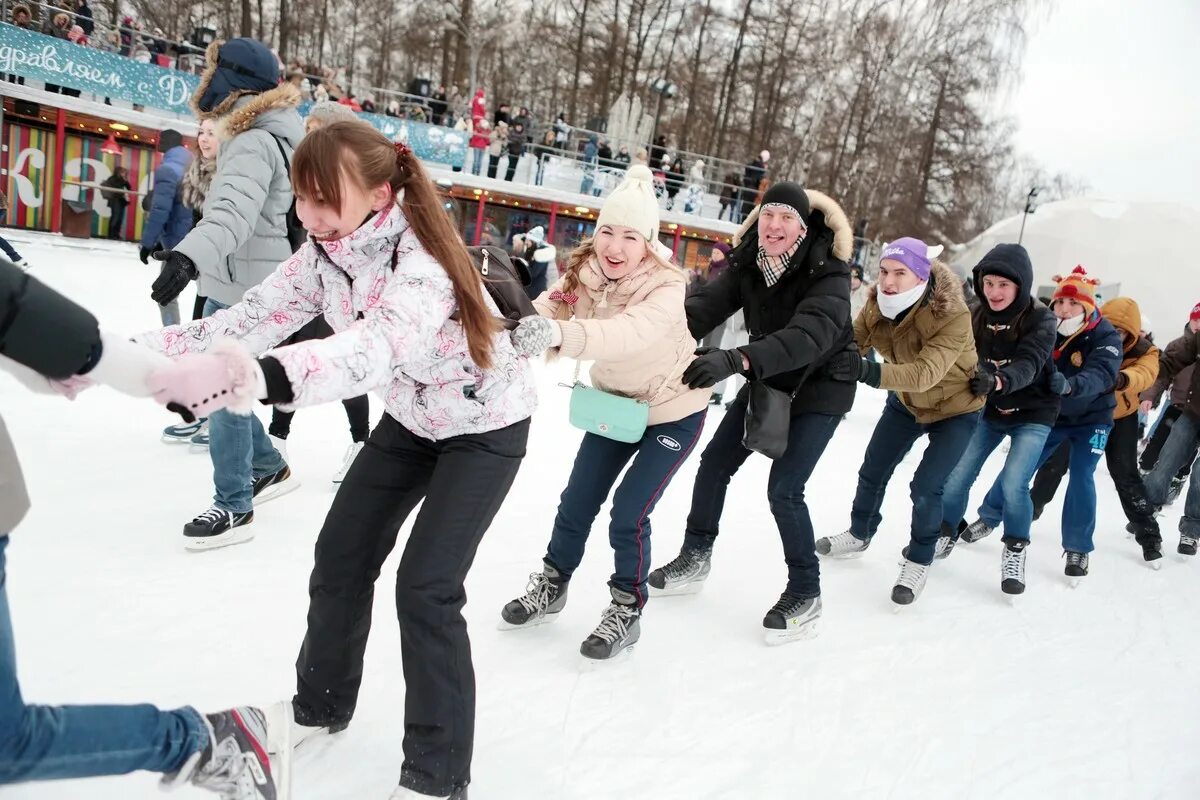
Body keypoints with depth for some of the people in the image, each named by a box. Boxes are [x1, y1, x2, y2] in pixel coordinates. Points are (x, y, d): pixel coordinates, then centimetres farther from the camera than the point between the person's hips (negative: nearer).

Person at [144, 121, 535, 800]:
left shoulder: (422, 260, -35)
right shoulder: (324, 253, -11)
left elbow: (382, 347, -54)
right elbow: (251, 318, -14)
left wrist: (256, 375, -70)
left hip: (487, 425, -7)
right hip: (412, 419, 7)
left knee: (427, 585, -13)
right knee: (341, 558, 9)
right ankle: (321, 705, 33)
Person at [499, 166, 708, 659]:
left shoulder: (665, 287, -32)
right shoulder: (583, 274, -14)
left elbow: (632, 333, -52)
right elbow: (542, 312, -28)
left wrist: (559, 333, -69)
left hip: (673, 411, -5)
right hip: (615, 401, 5)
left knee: (629, 512, -10)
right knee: (578, 501, 8)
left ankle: (627, 611, 13)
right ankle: (552, 586, 31)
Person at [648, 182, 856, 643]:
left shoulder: (827, 272, -27)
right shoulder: (749, 263, -11)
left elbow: (809, 335, -43)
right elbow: (706, 304, -24)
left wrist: (735, 360, -58)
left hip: (819, 389, -6)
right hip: (767, 382, 6)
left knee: (784, 491, -13)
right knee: (715, 463, 8)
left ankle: (806, 594, 8)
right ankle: (695, 558, 29)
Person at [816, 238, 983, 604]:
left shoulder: (953, 316, -35)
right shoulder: (878, 303, -18)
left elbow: (925, 373, -46)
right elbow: (853, 341, -23)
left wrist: (869, 372, -60)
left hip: (954, 409, -5)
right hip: (906, 402, 5)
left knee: (925, 487, -11)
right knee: (872, 472, 10)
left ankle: (919, 562, 13)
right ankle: (859, 534, 36)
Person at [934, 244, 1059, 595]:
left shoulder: (1041, 320, -20)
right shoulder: (978, 317, -7)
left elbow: (1028, 365, -35)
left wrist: (997, 380, -55)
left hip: (1032, 413, -4)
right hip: (989, 410, 4)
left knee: (1013, 483, -18)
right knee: (956, 476, -4)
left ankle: (1015, 550, 5)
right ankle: (946, 535, 21)